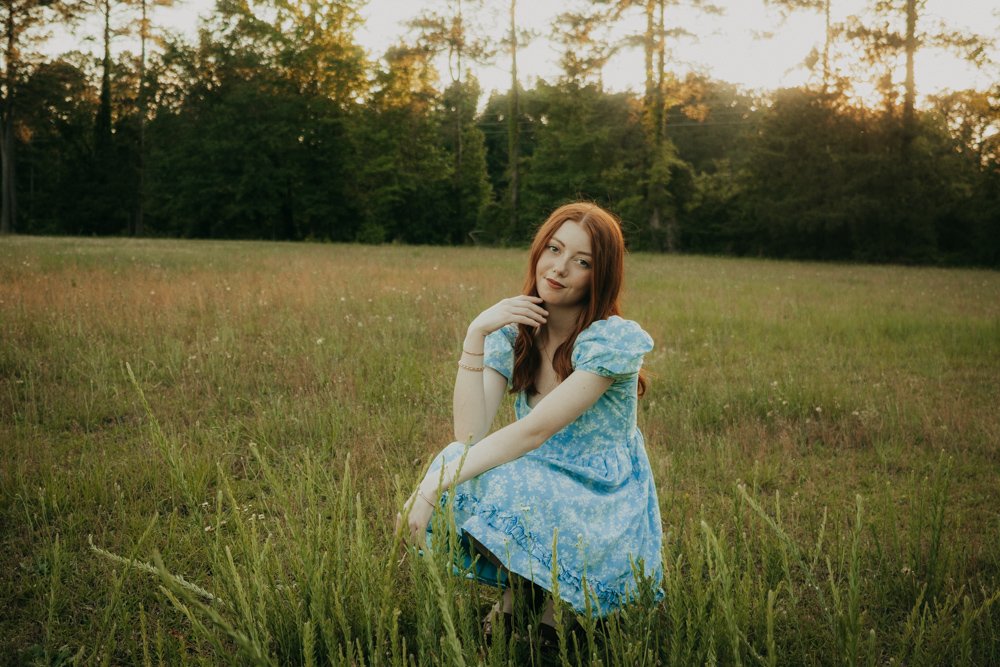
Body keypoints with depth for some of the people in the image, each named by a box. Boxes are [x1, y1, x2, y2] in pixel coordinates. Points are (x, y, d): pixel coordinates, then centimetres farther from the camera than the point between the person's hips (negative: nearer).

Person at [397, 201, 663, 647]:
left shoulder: (614, 339, -17)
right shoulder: (513, 333, 0)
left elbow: (535, 430, -26)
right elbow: (470, 434, -13)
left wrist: (433, 487, -31)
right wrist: (475, 336, -21)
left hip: (604, 509, -5)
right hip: (537, 490, 5)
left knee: (511, 489, -34)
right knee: (457, 462, -23)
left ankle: (550, 604, -5)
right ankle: (515, 592, -3)